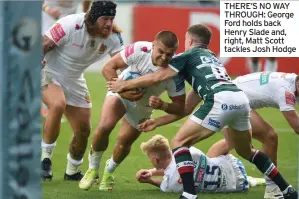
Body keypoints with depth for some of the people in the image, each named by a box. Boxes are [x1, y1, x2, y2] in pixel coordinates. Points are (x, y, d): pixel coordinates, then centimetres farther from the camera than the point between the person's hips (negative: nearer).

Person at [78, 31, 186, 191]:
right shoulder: (139, 50, -33)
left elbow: (180, 106, -22)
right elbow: (108, 68, -21)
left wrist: (162, 105, -43)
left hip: (142, 107, 1)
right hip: (122, 93, -1)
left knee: (124, 142, 2)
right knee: (104, 126, -23)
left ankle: (109, 172, 36)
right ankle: (92, 169, 1)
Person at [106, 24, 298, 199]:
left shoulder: (188, 55, 17)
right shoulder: (213, 58, 37)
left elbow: (157, 77, 10)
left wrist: (124, 85, 24)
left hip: (221, 100, -8)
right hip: (241, 98, 8)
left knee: (179, 142, 3)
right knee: (246, 150, 30)